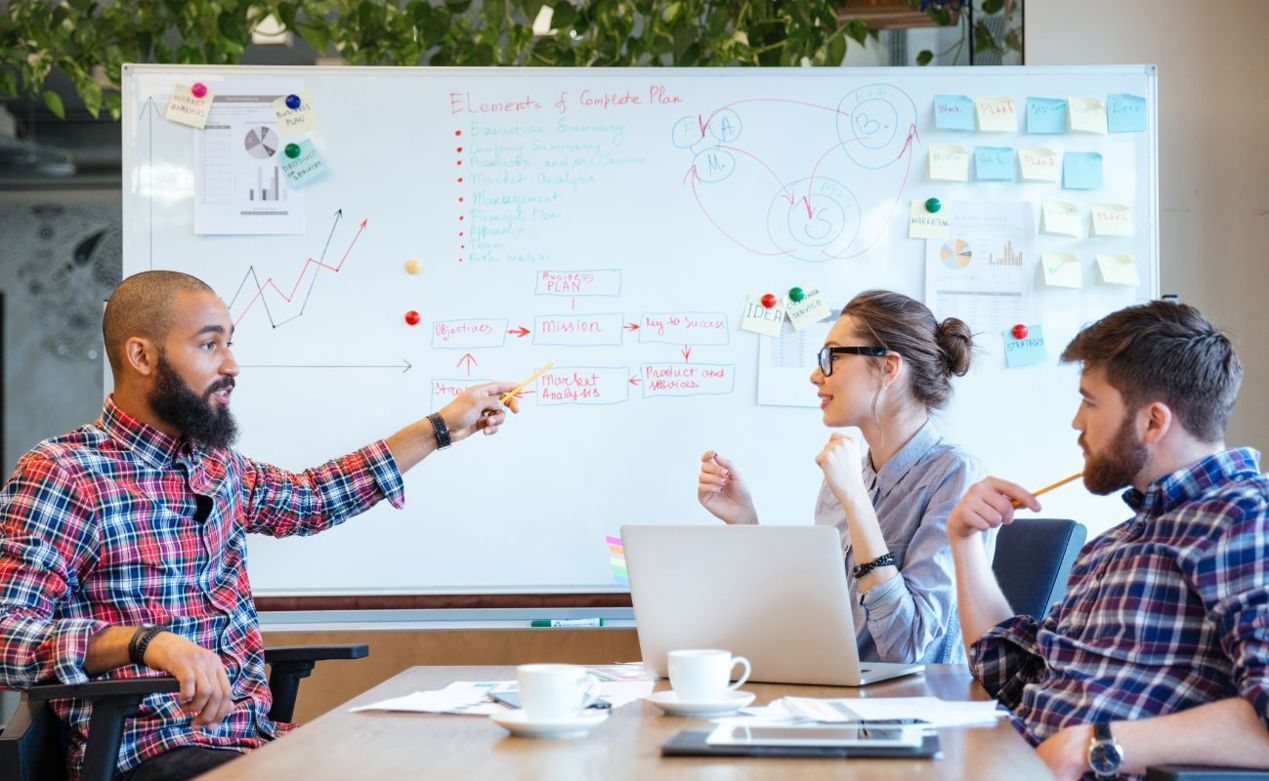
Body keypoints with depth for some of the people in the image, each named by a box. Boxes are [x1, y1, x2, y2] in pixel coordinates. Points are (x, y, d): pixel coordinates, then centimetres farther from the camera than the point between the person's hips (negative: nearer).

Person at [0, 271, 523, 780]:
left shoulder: (219, 469, 15)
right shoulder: (62, 475, -10)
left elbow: (313, 497, 35)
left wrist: (443, 427, 34)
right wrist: (143, 641, -34)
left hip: (253, 734, 8)